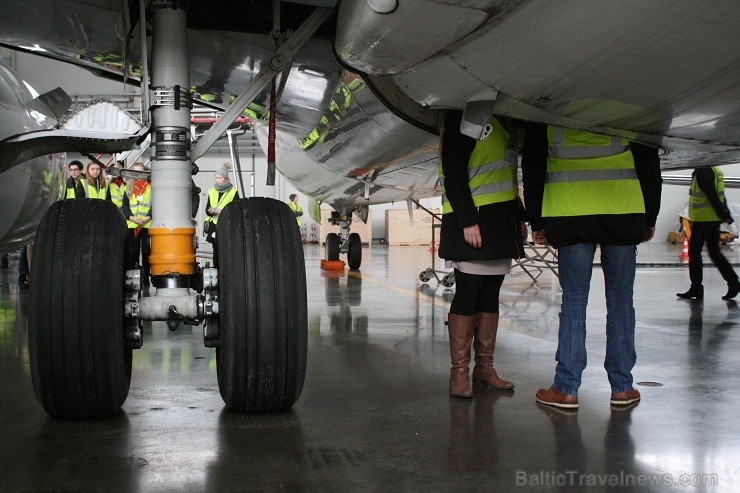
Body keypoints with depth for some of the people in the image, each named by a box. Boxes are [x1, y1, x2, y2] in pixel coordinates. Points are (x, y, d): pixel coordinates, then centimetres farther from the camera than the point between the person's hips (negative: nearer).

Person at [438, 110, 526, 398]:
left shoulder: (502, 121, 21)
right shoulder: (461, 116, -6)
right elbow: (454, 175, -14)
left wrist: (520, 216, 17)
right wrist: (468, 221, -20)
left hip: (502, 220, 8)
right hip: (473, 220, -8)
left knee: (491, 294, 8)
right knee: (468, 293, -6)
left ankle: (484, 366, 14)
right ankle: (459, 371, 0)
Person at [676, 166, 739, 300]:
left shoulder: (702, 171, -16)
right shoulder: (715, 170, 15)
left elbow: (713, 196, -20)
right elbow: (720, 195, 16)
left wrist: (722, 214, -19)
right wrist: (726, 214, 17)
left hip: (703, 218, -9)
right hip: (714, 219, 9)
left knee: (694, 252, 0)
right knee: (714, 251, 14)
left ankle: (696, 288, 4)